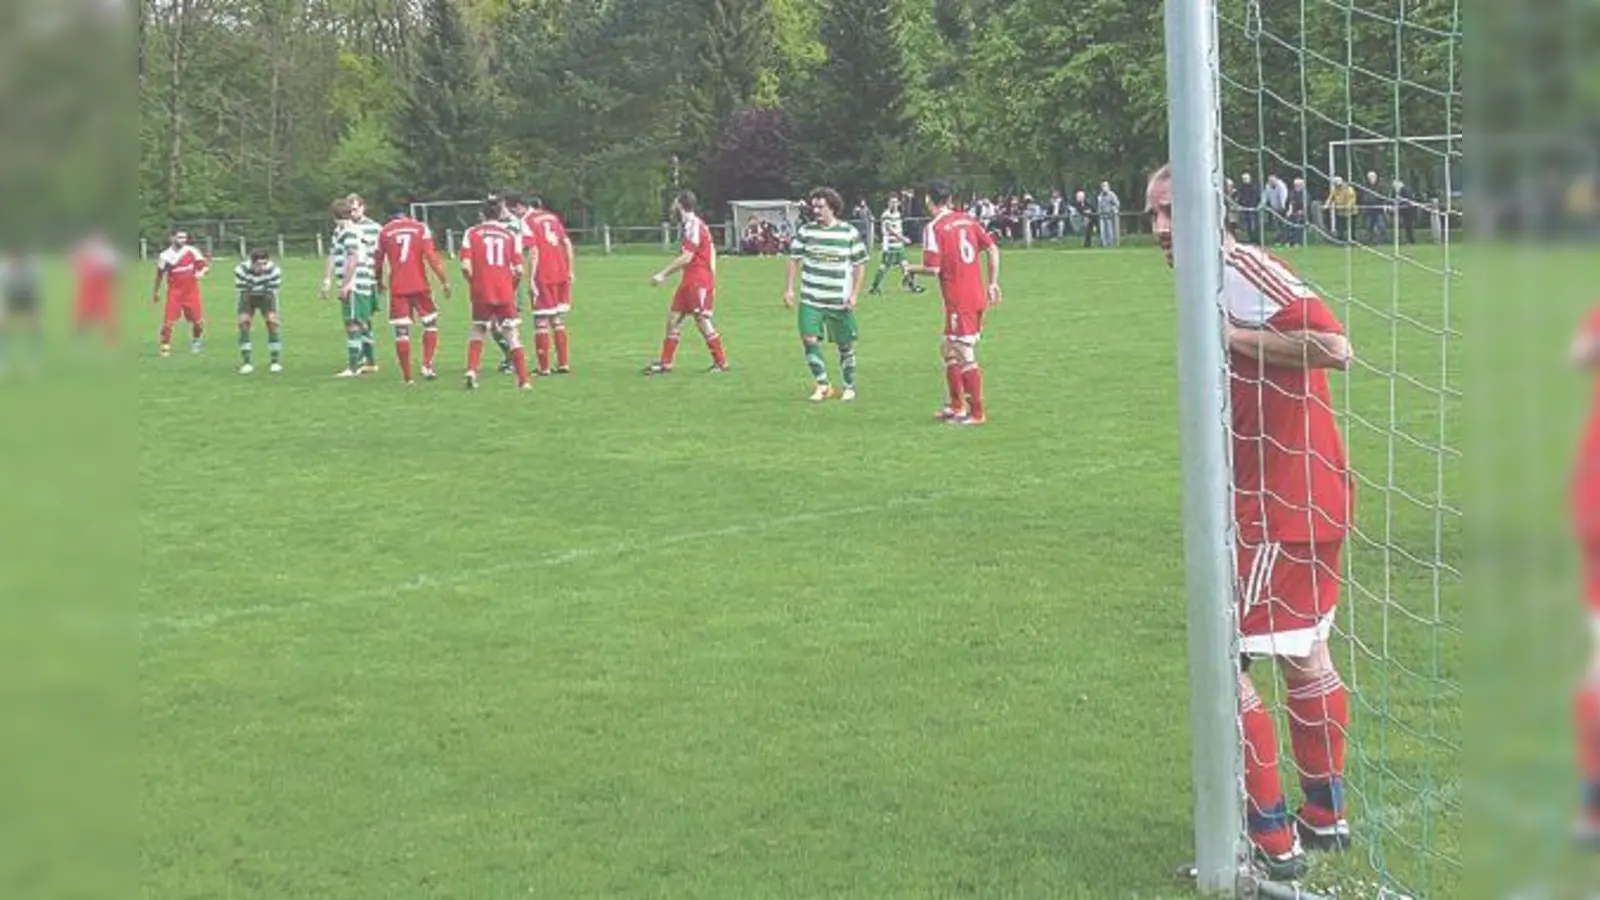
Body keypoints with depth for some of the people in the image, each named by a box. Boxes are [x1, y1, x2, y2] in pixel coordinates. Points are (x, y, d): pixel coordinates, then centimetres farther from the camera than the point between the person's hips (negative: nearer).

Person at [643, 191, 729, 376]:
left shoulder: (694, 226, -15)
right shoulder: (691, 225, 14)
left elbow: (686, 257, -21)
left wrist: (663, 274, -18)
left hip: (698, 282, -10)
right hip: (689, 281, 10)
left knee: (702, 321, -5)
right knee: (673, 318, 9)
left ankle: (721, 363, 4)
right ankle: (665, 363, 13)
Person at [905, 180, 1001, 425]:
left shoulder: (933, 228, -11)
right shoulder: (967, 220, 9)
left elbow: (933, 268, -16)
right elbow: (992, 249, 8)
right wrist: (993, 283, 14)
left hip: (958, 301, -8)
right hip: (977, 296, 8)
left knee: (966, 357, -2)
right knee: (948, 350, 19)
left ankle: (977, 413, 2)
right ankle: (957, 405, 24)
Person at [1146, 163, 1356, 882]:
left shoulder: (1243, 270, -18)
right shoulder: (1217, 282, 12)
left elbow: (1335, 347, -31)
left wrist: (1231, 337, -23)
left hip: (1279, 509, -10)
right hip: (1301, 502, 10)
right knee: (1303, 656, 21)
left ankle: (1273, 840, 5)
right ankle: (1325, 817, 36)